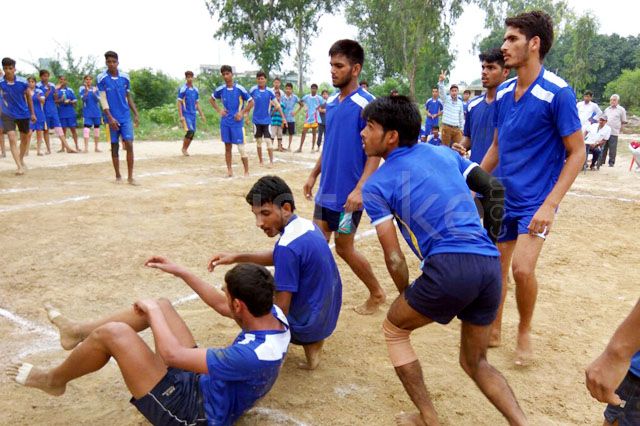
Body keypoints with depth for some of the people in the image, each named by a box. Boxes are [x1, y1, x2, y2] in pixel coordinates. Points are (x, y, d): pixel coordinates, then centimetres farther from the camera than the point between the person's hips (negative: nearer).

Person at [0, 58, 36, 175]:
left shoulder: (23, 82, -12)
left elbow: (28, 97, 3)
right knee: (12, 139, -14)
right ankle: (19, 166, -14)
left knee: (25, 138, 15)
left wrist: (32, 113, 7)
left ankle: (21, 160, 39)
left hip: (23, 114, 2)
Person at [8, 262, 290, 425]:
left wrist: (151, 311, -15)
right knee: (162, 306, 12)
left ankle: (53, 381, 12)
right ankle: (77, 332, 29)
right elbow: (222, 307, 6)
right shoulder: (273, 313, -12)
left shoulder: (252, 355, -37)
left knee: (113, 333, -18)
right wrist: (179, 272, 7)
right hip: (200, 382, 9)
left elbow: (172, 354, -31)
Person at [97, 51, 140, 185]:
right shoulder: (102, 78, -4)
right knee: (114, 146, 6)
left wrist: (136, 114, 8)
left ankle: (130, 176, 0)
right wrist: (110, 118, -16)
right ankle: (118, 176, 17)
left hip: (126, 117, 2)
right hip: (113, 118, -2)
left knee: (129, 145, -7)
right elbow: (103, 99, -7)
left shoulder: (125, 77, 4)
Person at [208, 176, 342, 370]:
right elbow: (276, 257, 15)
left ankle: (308, 343, 2)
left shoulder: (287, 246, -28)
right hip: (328, 317, 8)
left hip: (307, 325, -8)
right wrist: (237, 257, 4)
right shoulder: (307, 225, -1)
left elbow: (280, 311, -23)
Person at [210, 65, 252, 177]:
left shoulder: (239, 88, -8)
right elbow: (211, 99, 20)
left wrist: (242, 113, -10)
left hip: (237, 122, -4)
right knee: (227, 147, 9)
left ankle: (246, 172, 2)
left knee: (241, 148, -5)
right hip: (225, 122, 4)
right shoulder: (220, 89, 3)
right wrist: (219, 110, 6)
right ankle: (229, 170, 17)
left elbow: (251, 102, -2)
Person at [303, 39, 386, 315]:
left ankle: (377, 294, 25)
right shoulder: (331, 102, 9)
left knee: (343, 248, 4)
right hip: (326, 189, 7)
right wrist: (314, 175, 15)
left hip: (348, 194, -7)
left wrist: (359, 189, -25)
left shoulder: (365, 104, -14)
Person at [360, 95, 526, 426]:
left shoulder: (376, 185, 3)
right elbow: (494, 189, 19)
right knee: (476, 363, 27)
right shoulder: (443, 152, 18)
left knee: (393, 329, 23)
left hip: (448, 267, -6)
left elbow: (394, 259, 0)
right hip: (490, 265, 6)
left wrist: (407, 296, 17)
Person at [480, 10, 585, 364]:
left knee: (522, 268, -17)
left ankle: (524, 330, 12)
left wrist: (550, 205, -19)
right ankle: (494, 331, 30)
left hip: (535, 201, -6)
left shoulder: (557, 93, -14)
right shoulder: (503, 92, 4)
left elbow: (577, 153, -12)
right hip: (502, 198, 6)